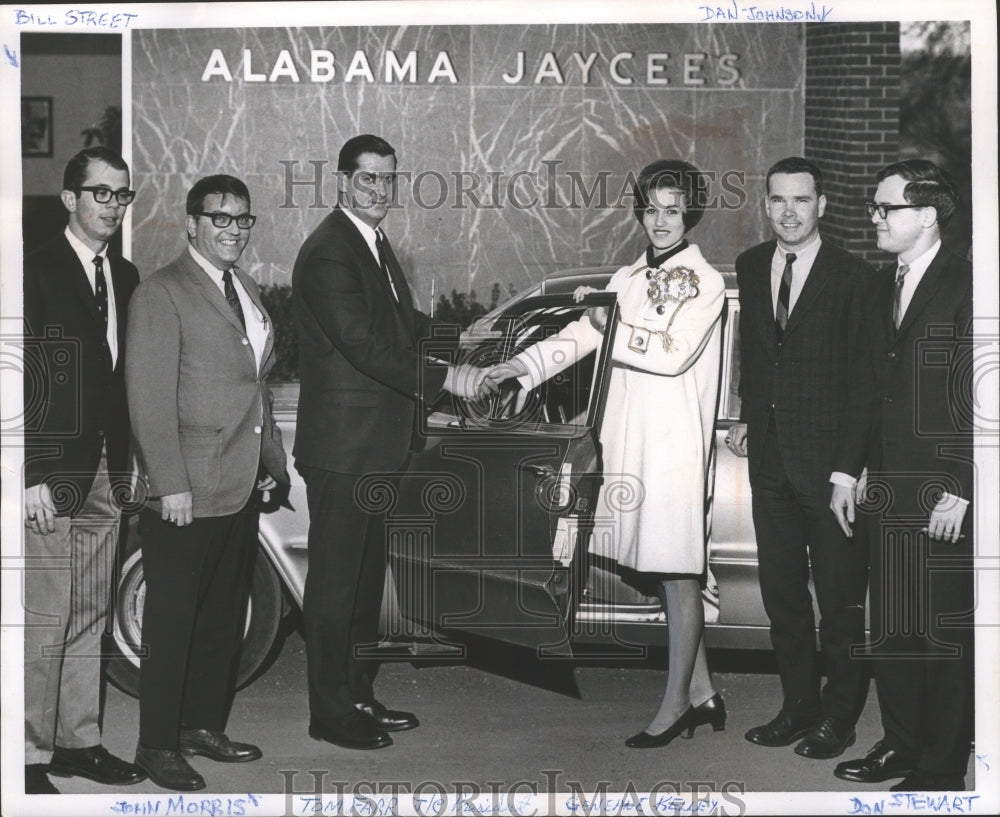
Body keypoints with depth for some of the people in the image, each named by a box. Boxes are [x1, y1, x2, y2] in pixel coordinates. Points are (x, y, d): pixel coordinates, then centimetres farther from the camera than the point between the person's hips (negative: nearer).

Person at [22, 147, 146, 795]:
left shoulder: (125, 276, 14)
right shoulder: (37, 271, -7)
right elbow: (16, 381, -11)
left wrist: (131, 463, 9)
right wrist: (28, 476, -16)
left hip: (108, 474, 7)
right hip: (50, 474, -7)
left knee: (90, 618, 12)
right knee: (43, 621, -4)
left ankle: (79, 741, 22)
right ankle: (31, 757, 5)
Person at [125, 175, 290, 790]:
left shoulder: (248, 291, 15)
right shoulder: (162, 294, -11)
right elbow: (149, 399, -15)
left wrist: (274, 462, 15)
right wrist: (170, 486, -19)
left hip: (243, 487, 8)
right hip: (187, 494, -8)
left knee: (225, 617, 15)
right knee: (172, 623, 2)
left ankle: (205, 725, 28)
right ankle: (158, 745, 11)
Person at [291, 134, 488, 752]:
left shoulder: (375, 244, 13)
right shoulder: (328, 254, -18)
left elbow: (402, 322, 22)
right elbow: (363, 345, -26)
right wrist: (443, 378, -26)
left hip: (378, 445, 10)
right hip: (342, 445, -10)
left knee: (367, 574, 17)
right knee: (335, 579, 0)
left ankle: (359, 694, 29)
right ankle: (331, 711, 9)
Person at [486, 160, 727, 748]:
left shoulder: (704, 282, -5)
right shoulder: (629, 278, 16)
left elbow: (673, 352, -17)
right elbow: (579, 336, 10)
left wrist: (614, 329, -9)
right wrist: (521, 367, -3)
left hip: (676, 446, -7)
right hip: (630, 443, 7)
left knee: (679, 576, -1)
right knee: (669, 576, 11)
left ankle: (675, 704, 6)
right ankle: (702, 695, 21)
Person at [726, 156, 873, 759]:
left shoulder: (854, 278, -10)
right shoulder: (751, 267, 7)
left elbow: (865, 381, -10)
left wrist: (847, 468, -14)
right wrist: (748, 416, 11)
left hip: (829, 459, -5)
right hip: (770, 455, 6)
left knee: (840, 596, 4)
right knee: (781, 591, 13)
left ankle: (840, 715, 18)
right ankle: (798, 704, 26)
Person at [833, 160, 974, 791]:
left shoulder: (965, 287, -10)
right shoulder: (884, 287, 13)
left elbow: (978, 400, -13)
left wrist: (959, 491, -16)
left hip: (946, 491, -7)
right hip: (890, 489, 7)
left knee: (946, 632, 3)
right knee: (891, 627, 13)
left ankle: (941, 769, 13)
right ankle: (901, 745, 27)